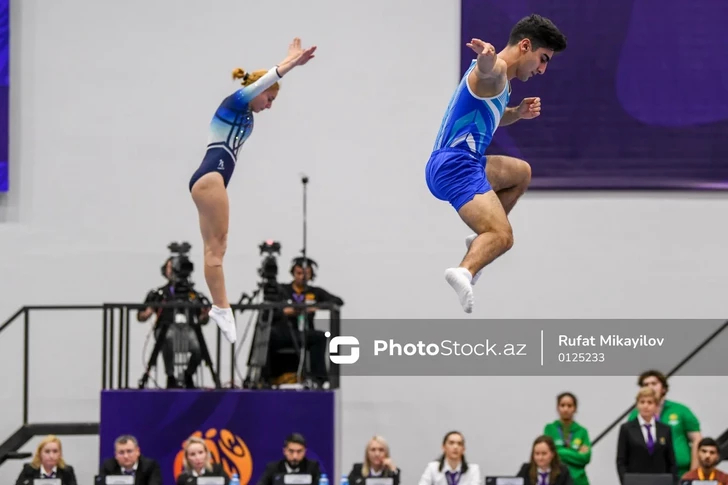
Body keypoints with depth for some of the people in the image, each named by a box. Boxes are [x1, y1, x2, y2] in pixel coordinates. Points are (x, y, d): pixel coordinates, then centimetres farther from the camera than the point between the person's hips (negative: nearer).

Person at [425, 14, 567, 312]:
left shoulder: (500, 78, 22)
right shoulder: (495, 69, -11)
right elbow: (486, 70, -36)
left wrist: (518, 112, 17)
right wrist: (486, 57, -61)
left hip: (448, 163, 11)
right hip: (456, 165, -11)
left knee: (520, 173, 33)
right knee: (502, 237, -27)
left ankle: (482, 238, 24)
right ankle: (464, 272, -51)